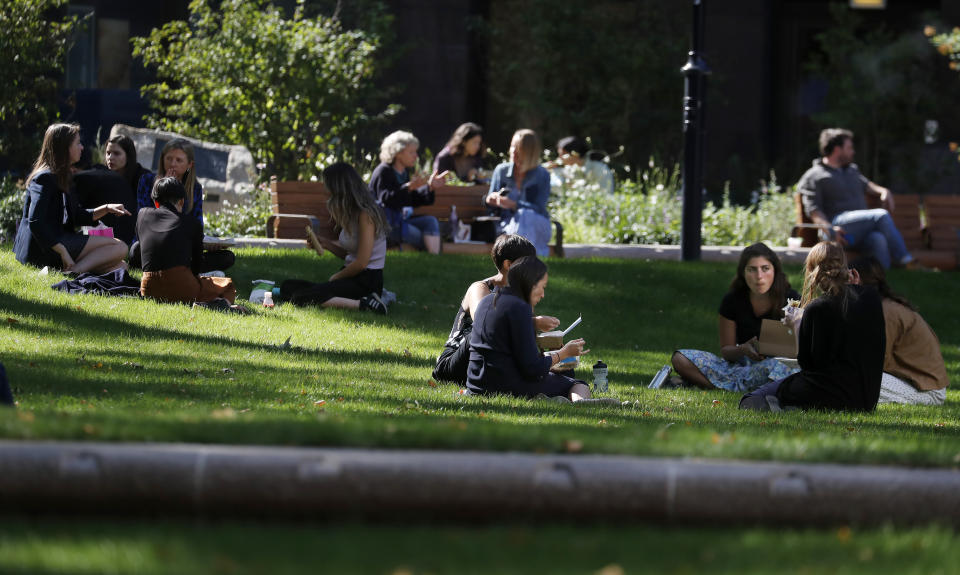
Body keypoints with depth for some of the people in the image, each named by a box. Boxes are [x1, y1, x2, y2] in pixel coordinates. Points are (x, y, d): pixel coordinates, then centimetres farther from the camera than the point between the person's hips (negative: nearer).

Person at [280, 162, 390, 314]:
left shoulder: (365, 215, -15)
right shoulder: (352, 213, 15)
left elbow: (361, 262, -18)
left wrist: (335, 277, -3)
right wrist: (326, 244, 7)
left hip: (367, 281, -10)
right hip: (353, 278, 10)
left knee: (300, 298, -24)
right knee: (288, 287, 4)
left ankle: (363, 304, -22)